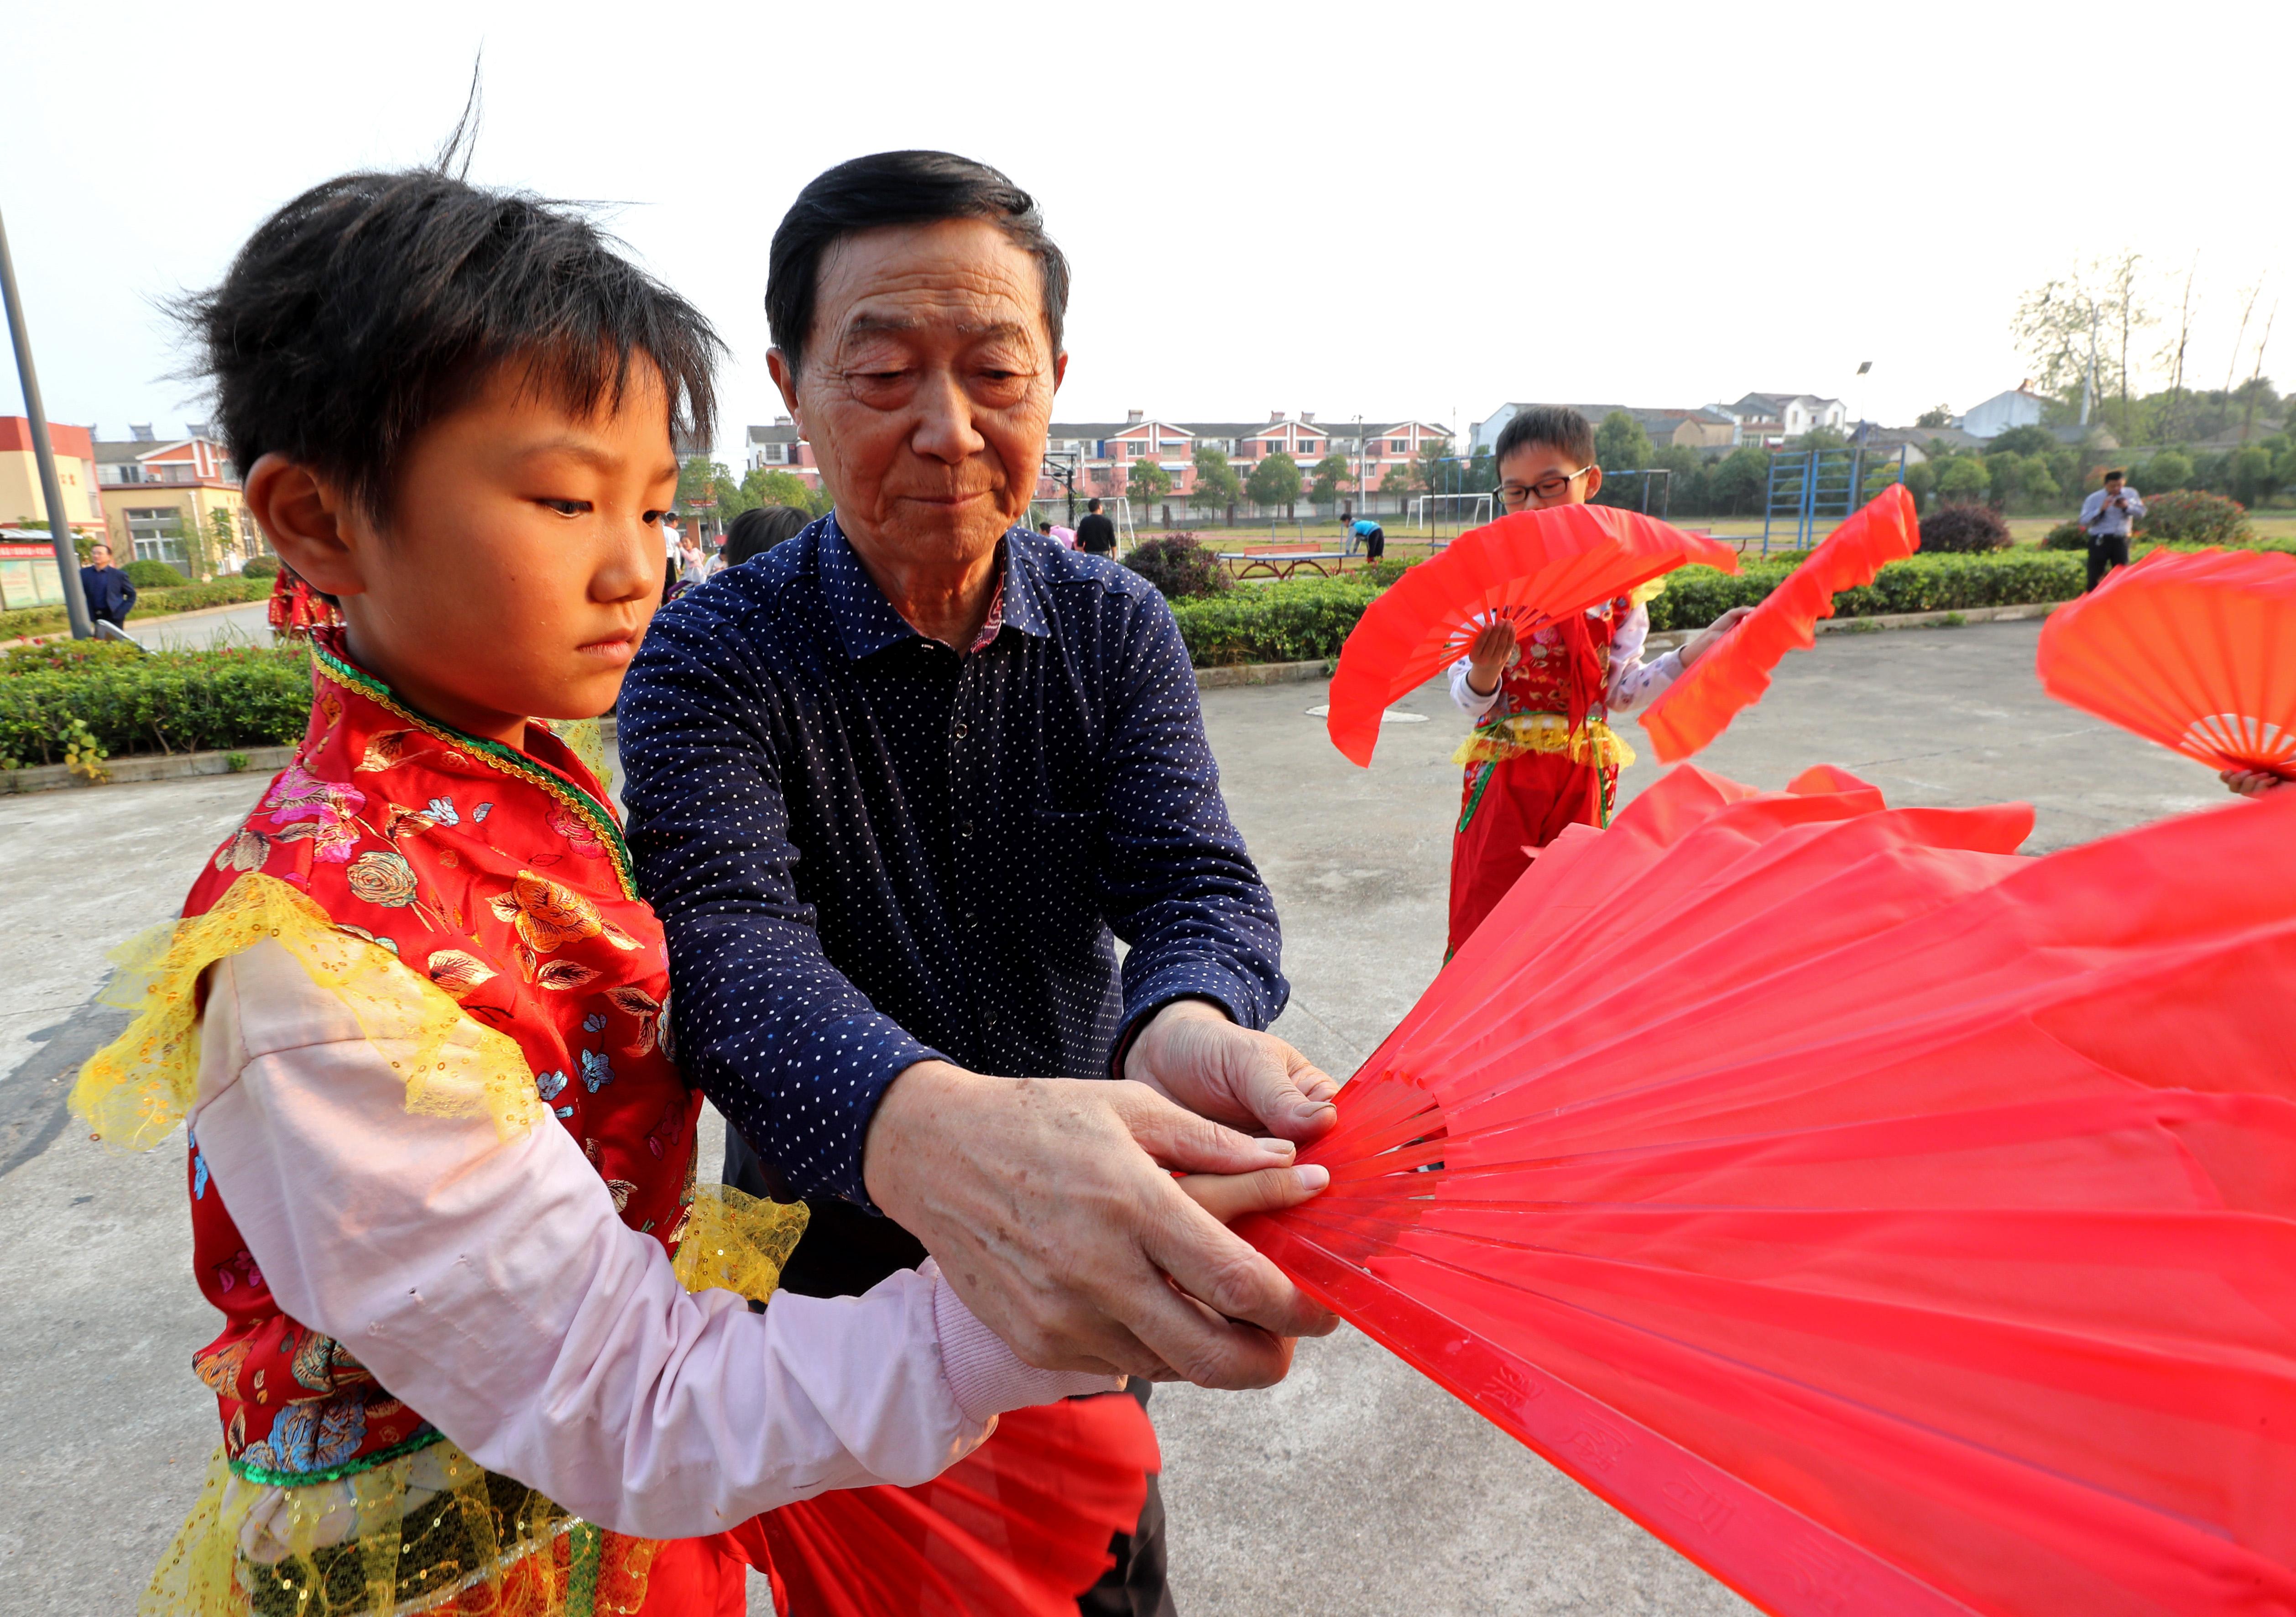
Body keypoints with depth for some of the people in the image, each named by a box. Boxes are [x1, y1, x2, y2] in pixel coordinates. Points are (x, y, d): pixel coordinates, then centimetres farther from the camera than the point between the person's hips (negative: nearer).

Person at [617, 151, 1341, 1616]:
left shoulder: (1118, 631, -9)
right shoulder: (712, 662, -18)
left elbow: (1191, 874, -20)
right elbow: (726, 943, -34)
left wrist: (1184, 1029, -45)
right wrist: (928, 1129, -57)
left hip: (1095, 1269, 3)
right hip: (837, 1262, -2)